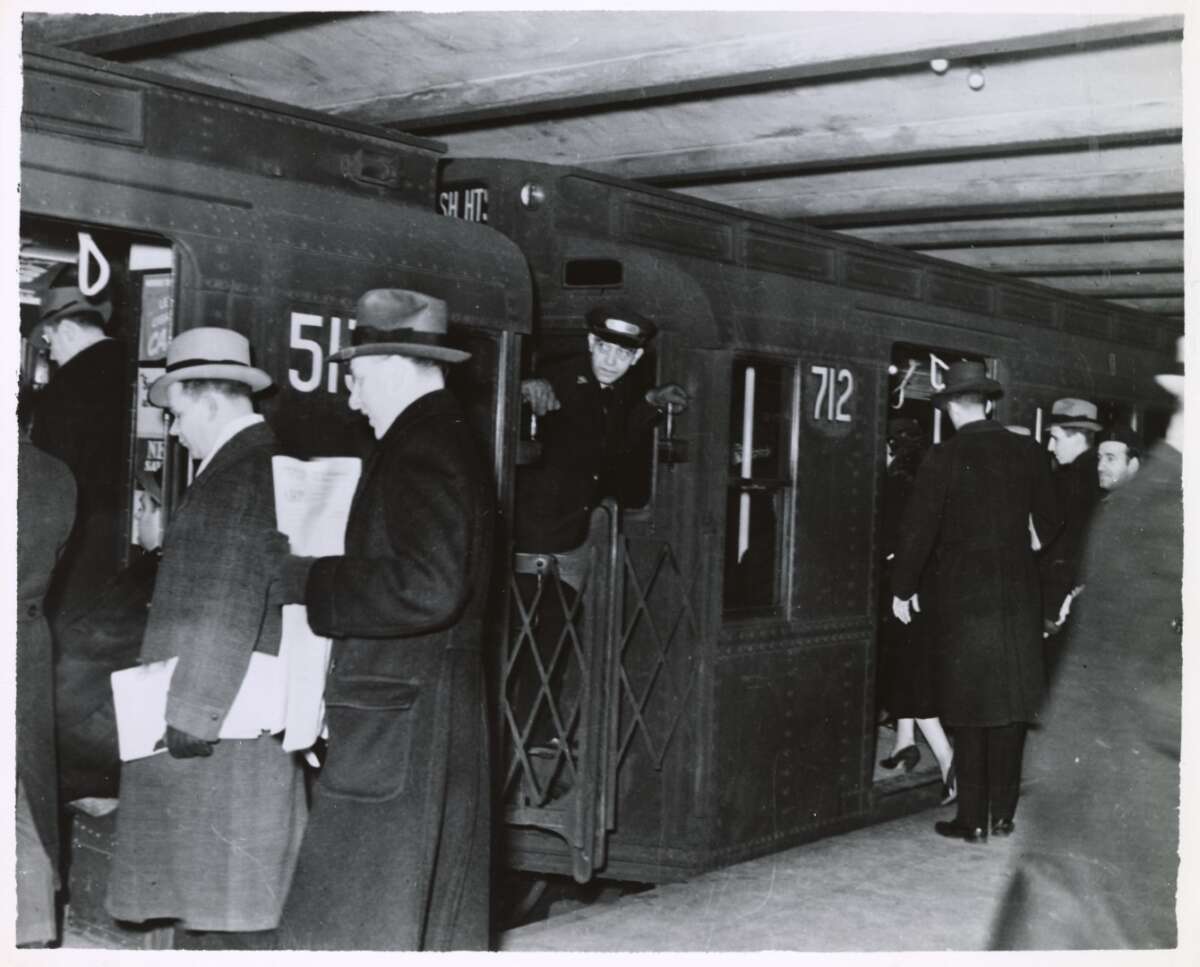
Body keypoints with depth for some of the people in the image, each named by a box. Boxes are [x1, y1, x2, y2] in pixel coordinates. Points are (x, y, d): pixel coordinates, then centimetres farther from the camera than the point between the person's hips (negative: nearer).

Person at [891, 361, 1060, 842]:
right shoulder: (1028, 452, 1)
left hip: (962, 601, -3)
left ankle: (972, 820, 8)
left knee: (970, 713, 4)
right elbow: (1050, 523, 9)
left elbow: (918, 530, -10)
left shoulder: (942, 459, -11)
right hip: (1019, 596, 4)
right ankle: (1004, 814, 18)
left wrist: (903, 589, 3)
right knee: (1010, 706, 11)